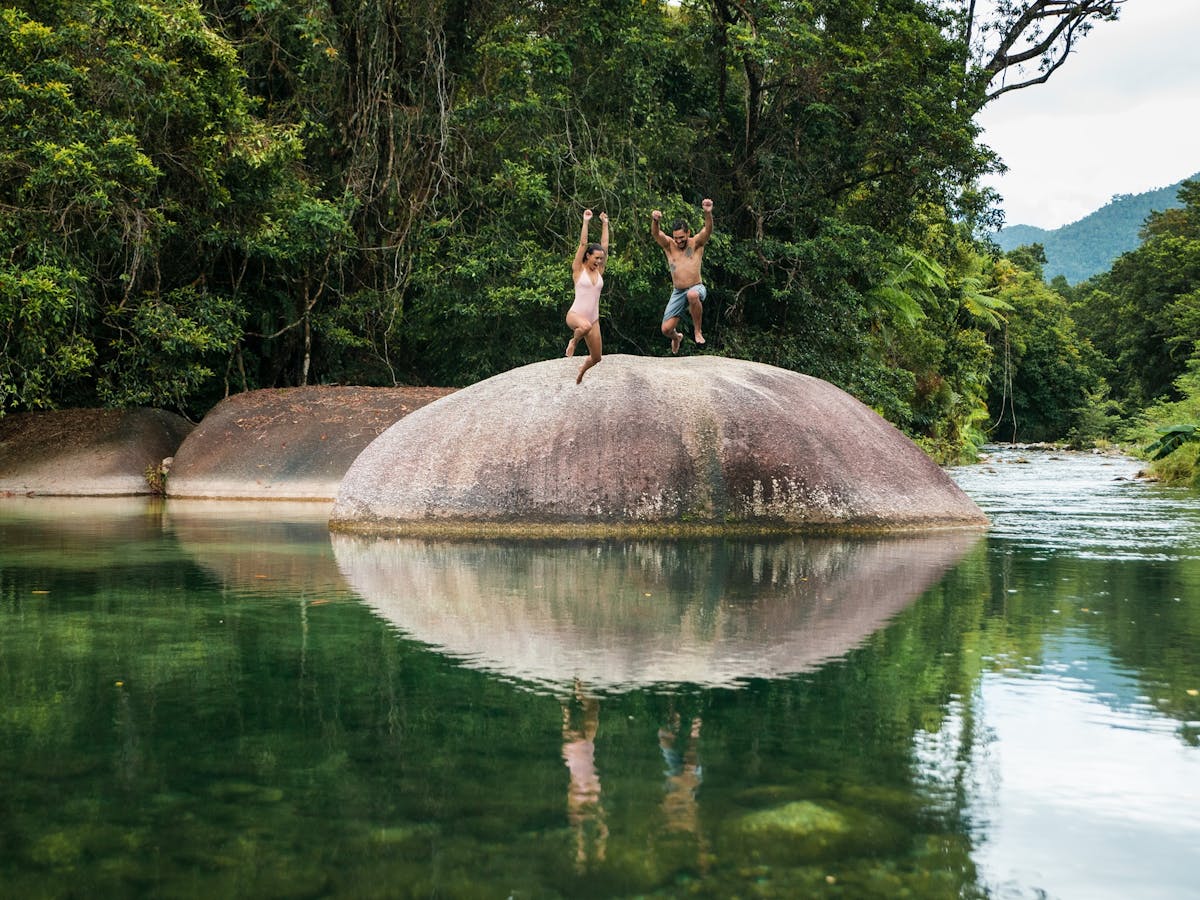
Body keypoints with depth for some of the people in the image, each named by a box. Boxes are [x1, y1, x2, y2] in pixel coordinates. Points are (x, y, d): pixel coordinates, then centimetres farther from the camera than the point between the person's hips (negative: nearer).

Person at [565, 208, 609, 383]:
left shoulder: (599, 270, 10)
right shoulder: (578, 269, -2)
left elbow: (605, 245, 10)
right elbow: (583, 243, -9)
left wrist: (605, 223, 12)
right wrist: (586, 221, -8)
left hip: (593, 318, 5)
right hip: (575, 314, -5)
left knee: (596, 357, 6)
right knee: (585, 326, -43)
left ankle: (582, 369, 43)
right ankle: (573, 341, -7)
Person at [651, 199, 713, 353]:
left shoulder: (696, 243, -2)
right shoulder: (669, 245, 2)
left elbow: (708, 230, -21)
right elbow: (655, 234, -16)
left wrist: (708, 213, -42)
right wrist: (654, 221, -40)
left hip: (696, 288, -3)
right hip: (678, 292, 3)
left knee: (692, 295, -42)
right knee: (666, 329, -4)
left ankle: (697, 331, -21)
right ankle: (677, 337, 36)